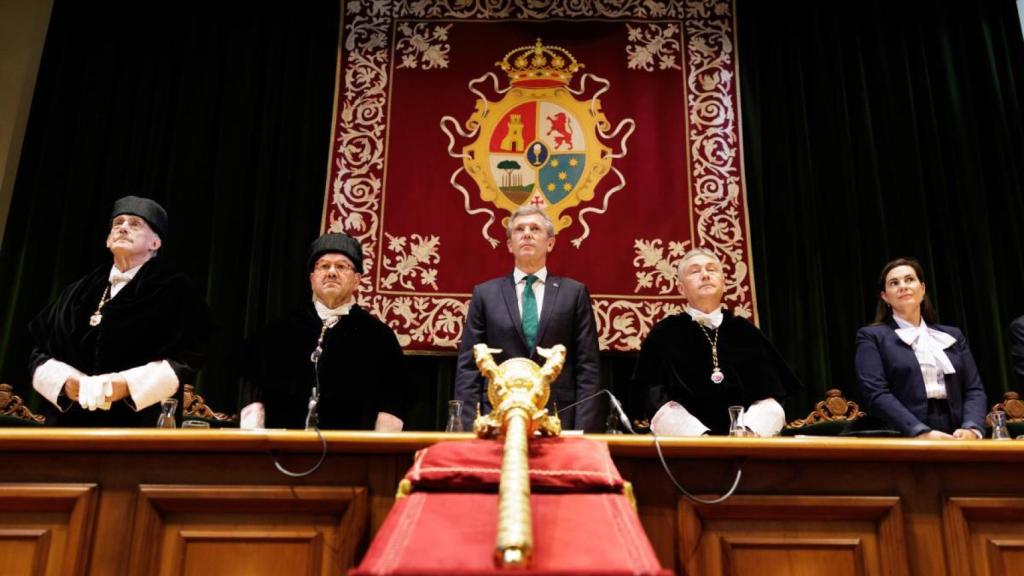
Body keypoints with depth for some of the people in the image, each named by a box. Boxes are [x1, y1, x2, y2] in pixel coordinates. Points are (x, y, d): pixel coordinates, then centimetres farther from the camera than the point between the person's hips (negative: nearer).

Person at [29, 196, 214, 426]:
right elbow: (40, 352, 11)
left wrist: (127, 385, -19)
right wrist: (65, 382, -8)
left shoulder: (176, 293, -1)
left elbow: (187, 360, -9)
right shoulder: (78, 292, 14)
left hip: (140, 424, -4)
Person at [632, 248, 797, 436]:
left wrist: (749, 433, -13)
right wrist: (702, 437, -18)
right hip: (687, 443, -2)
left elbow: (770, 397, 5)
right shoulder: (664, 335, 6)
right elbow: (660, 404, -3)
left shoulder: (747, 333, 13)